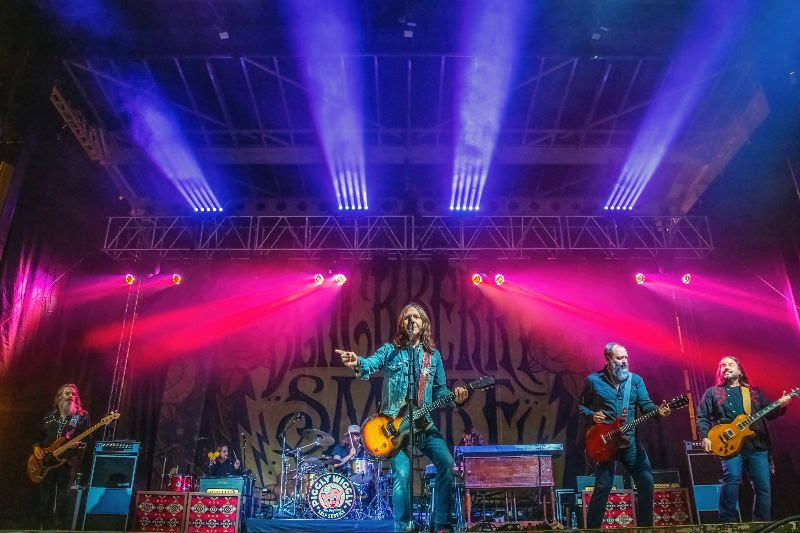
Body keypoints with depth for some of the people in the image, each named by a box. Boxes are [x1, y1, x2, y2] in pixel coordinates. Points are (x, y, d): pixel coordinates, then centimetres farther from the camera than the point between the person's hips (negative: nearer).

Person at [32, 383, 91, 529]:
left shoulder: (82, 416, 4)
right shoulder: (48, 416, 15)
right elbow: (38, 437, 21)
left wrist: (78, 444, -20)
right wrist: (36, 447, 1)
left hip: (68, 462, -3)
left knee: (64, 501, -5)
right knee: (45, 500, 6)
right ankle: (46, 528, 16)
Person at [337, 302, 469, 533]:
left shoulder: (433, 354, 9)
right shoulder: (391, 350, -1)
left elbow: (440, 390, 13)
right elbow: (373, 362, -23)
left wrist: (455, 396, -9)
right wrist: (358, 363, -47)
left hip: (423, 422, 4)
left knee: (447, 462, -9)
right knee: (402, 472, -16)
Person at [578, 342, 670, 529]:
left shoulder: (636, 380, 8)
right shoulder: (593, 380, -1)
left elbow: (645, 404, -1)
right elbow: (581, 405, 6)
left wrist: (658, 410, -22)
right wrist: (592, 416, -13)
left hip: (631, 440, 4)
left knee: (646, 481, 3)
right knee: (603, 487, -4)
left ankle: (645, 525, 20)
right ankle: (592, 527, 9)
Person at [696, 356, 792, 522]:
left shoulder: (754, 392, 20)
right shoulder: (712, 392, 12)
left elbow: (770, 414, 16)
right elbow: (702, 416, 7)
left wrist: (781, 406, -5)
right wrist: (705, 437, -8)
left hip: (758, 446, 3)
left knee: (764, 487, 1)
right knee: (732, 478, -24)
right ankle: (728, 521, -14)